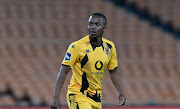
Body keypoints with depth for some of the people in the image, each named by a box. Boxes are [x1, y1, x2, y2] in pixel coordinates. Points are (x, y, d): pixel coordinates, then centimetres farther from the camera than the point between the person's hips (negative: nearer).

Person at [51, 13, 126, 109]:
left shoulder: (109, 47, 3)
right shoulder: (77, 46, -13)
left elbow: (113, 72, 16)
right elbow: (63, 72, -12)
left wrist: (121, 93, 3)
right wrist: (56, 97, -18)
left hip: (96, 98, 6)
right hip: (78, 95, -6)